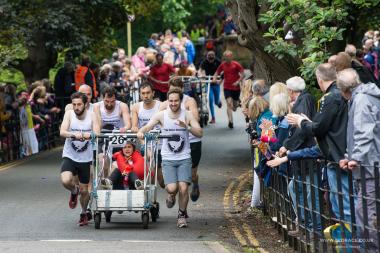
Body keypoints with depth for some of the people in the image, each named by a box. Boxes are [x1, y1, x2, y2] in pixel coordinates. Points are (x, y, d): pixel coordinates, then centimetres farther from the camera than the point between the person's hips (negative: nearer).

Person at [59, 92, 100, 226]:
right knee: (65, 181, -26)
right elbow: (62, 132, -17)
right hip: (69, 156, 0)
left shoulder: (92, 115, -5)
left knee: (84, 190, 8)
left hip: (85, 158, 0)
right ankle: (74, 191, 11)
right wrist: (74, 134, -38)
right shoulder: (69, 114, -5)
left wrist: (88, 135, -38)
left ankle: (84, 213, 36)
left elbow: (97, 134, -15)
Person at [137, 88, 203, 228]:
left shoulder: (187, 115, 0)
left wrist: (186, 127, -24)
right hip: (168, 159, 0)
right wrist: (141, 132, -29)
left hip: (184, 158, 0)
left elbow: (200, 133, -7)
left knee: (183, 188, -12)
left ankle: (182, 215, 12)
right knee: (172, 188, -16)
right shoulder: (161, 115, 0)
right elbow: (147, 127, -6)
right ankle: (171, 195, 22)